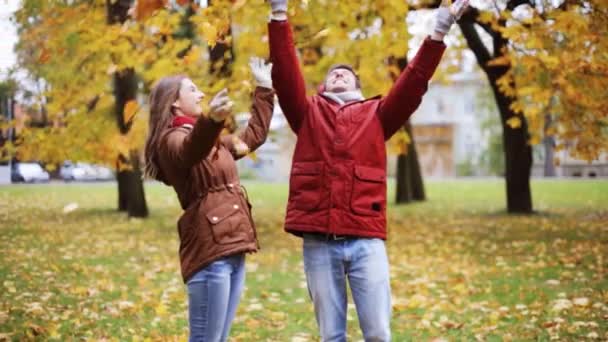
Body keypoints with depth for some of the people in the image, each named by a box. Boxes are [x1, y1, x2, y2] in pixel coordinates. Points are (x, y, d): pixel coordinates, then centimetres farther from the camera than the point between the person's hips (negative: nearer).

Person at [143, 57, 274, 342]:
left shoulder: (211, 138, 25)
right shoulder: (173, 139, -5)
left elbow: (253, 136, 37)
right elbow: (191, 151, -30)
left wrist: (264, 90, 36)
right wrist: (210, 121, -51)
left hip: (232, 248, 9)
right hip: (209, 248, -9)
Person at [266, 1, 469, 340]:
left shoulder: (376, 115, 15)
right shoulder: (308, 114, 15)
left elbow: (413, 83, 6)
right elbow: (284, 73, 4)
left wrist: (439, 32, -2)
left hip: (366, 240, 0)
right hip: (318, 242, 0)